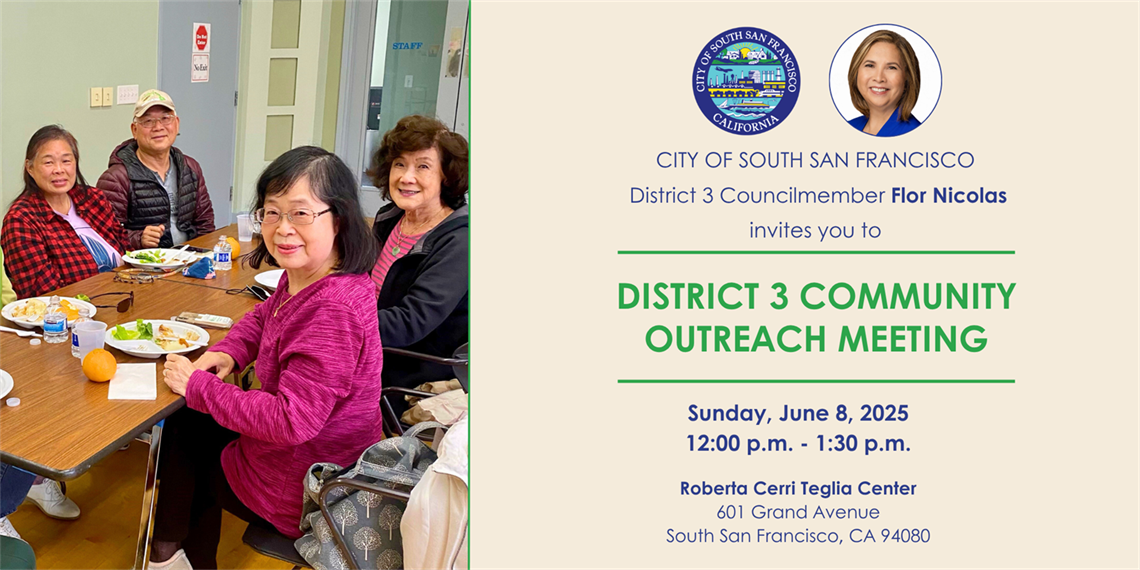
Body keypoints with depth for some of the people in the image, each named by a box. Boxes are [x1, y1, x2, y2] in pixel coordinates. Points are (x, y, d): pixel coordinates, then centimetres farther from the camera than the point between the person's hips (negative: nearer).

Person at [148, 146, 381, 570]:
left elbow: (290, 420, -34)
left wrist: (198, 386, -21)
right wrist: (227, 352, -2)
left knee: (186, 438, 13)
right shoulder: (302, 278, -3)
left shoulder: (334, 310, -34)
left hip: (305, 494, -8)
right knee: (192, 427, 25)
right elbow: (265, 316, 19)